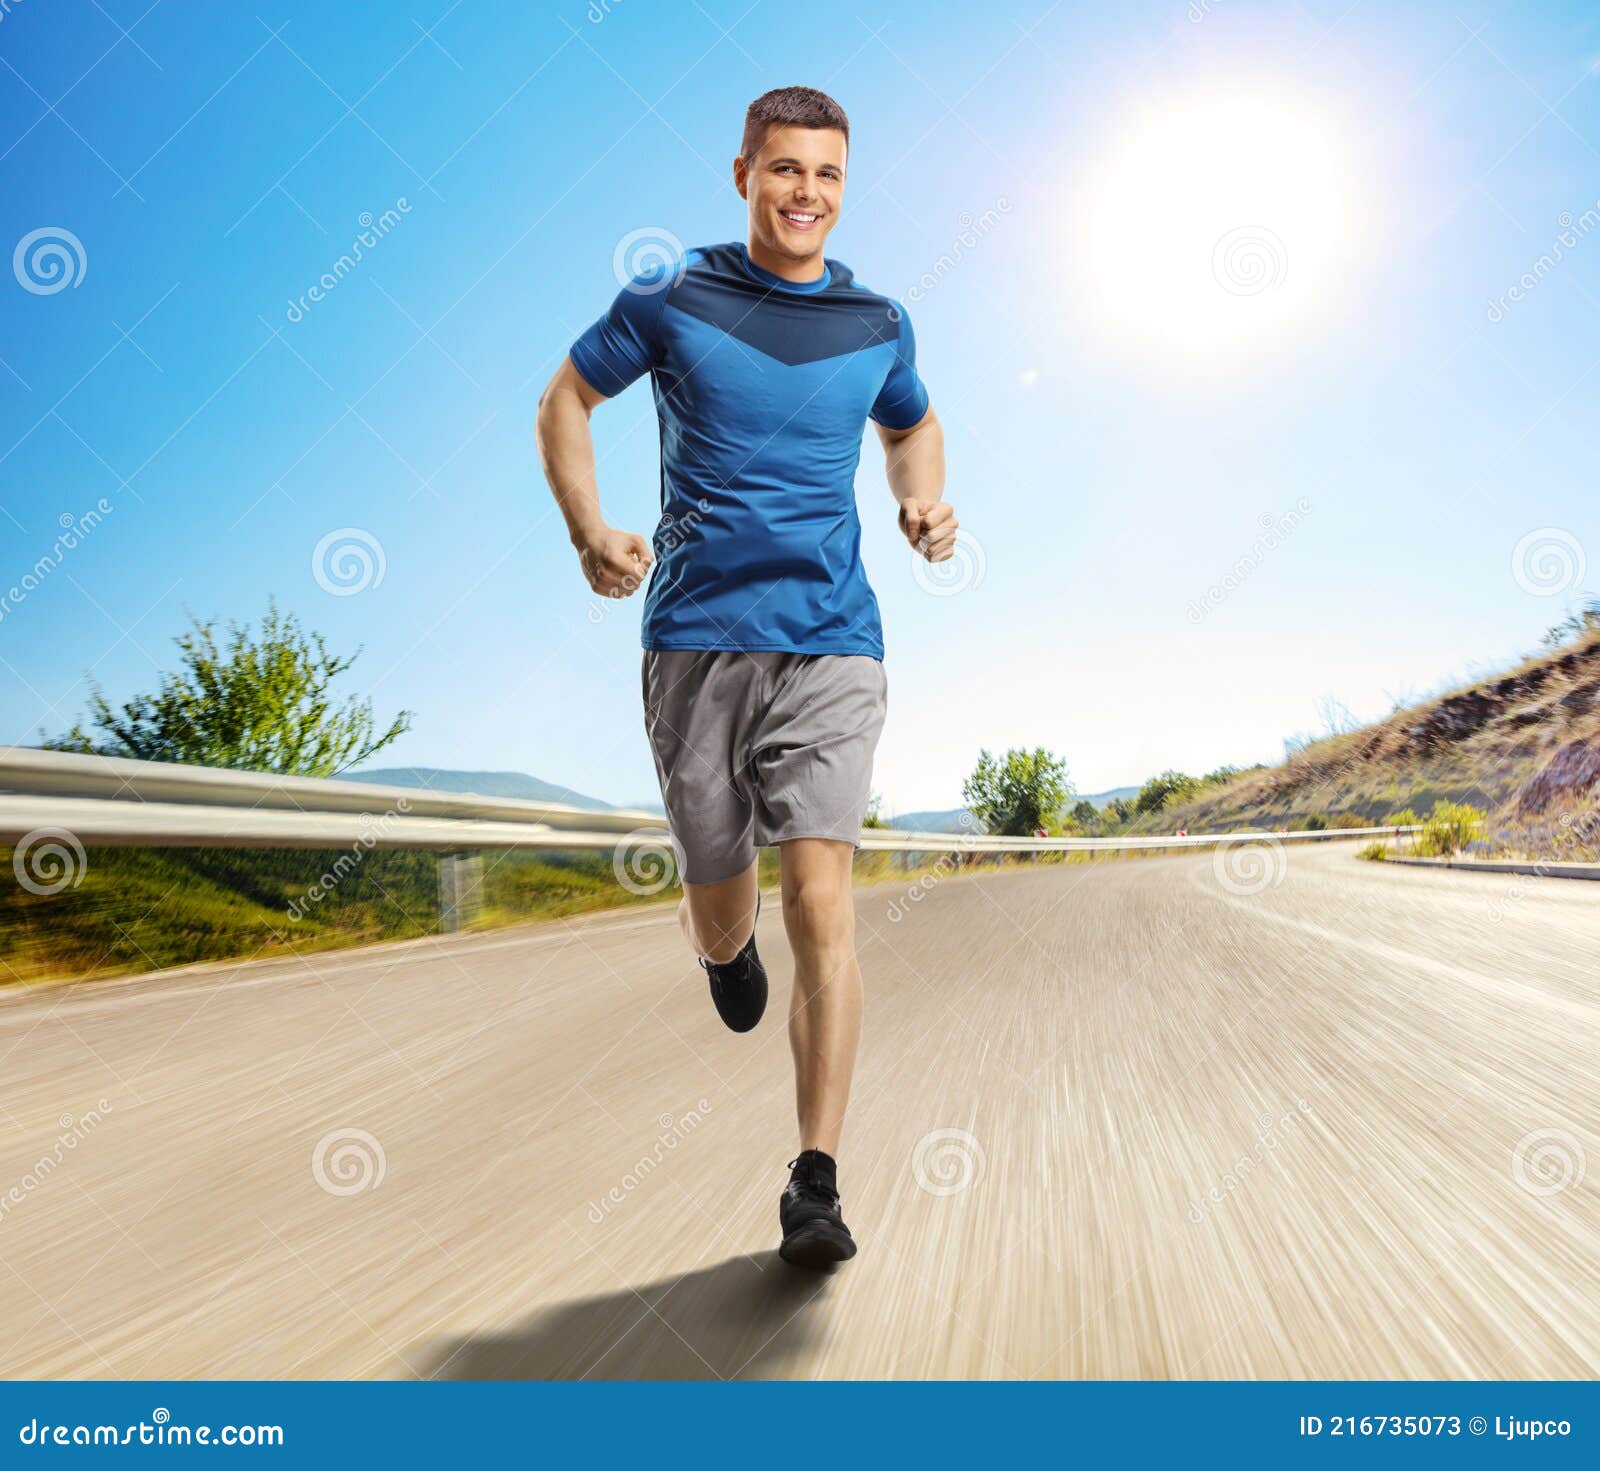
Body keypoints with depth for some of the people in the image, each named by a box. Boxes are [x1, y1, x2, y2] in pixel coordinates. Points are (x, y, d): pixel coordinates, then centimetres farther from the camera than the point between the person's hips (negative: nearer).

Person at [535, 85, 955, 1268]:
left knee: (821, 898, -13)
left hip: (830, 646, 1)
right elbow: (566, 400, 14)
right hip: (695, 638, 0)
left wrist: (925, 504, 7)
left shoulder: (878, 324, 11)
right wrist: (591, 532, -3)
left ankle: (817, 1185, -3)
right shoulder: (669, 301, 4)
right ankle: (727, 944, 49)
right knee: (722, 907, 8)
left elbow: (913, 425, 29)